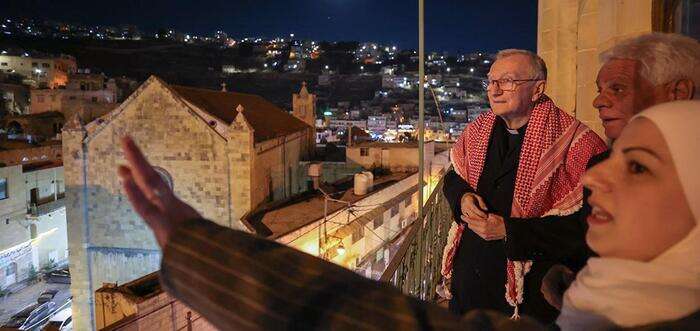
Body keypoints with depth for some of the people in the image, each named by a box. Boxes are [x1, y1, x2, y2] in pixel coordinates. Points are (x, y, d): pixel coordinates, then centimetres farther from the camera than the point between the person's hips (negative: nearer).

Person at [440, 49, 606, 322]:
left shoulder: (574, 141, -17)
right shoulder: (479, 129, 2)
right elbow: (453, 179, 14)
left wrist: (509, 230, -23)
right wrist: (463, 197, -10)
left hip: (529, 285, -5)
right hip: (468, 267, 6)